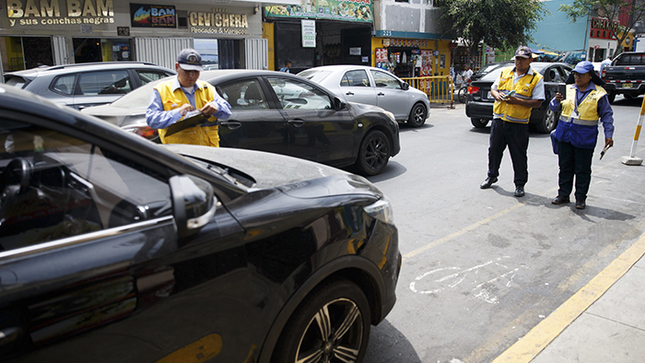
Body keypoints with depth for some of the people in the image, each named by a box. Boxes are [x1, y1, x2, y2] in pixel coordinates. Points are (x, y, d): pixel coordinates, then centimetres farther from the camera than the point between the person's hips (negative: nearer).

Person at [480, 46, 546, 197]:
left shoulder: (536, 78, -2)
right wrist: (497, 95, -6)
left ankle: (520, 184, 16)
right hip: (498, 120, 4)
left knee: (519, 155, 2)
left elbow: (538, 102, -7)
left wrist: (517, 101, -20)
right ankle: (492, 176, 33)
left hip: (518, 124, -4)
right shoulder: (505, 72, 11)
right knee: (494, 149, 13)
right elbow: (493, 88, 18)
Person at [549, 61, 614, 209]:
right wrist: (557, 100, -15)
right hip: (565, 134, 3)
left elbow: (607, 115, 4)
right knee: (565, 167, 10)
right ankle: (563, 194, 20)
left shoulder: (599, 94, -1)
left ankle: (581, 198, 14)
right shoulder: (568, 89, 7)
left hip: (585, 138, -3)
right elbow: (554, 108, 7)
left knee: (582, 170, 3)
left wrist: (608, 135, -2)